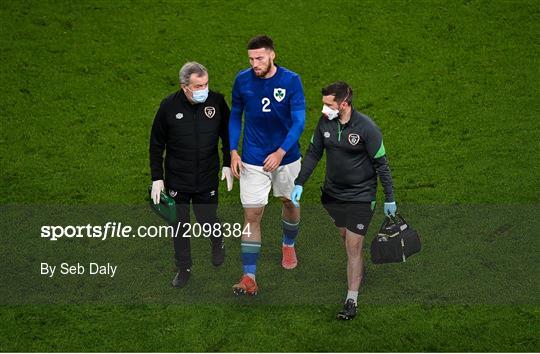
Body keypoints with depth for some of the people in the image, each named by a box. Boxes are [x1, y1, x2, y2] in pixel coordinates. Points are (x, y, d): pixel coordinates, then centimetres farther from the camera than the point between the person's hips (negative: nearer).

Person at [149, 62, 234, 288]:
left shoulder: (216, 101, -11)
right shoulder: (169, 106, -13)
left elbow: (228, 135, 6)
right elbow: (156, 145, -3)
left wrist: (227, 165, 2)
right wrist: (157, 178, -4)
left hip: (207, 178, 0)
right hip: (177, 180, 0)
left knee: (208, 221, 6)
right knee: (179, 226, 9)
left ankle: (218, 243, 42)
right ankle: (183, 269, 28)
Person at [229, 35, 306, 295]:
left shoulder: (291, 80, -13)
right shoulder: (242, 80, -7)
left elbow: (299, 121, -15)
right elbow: (235, 115, 6)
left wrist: (280, 153, -26)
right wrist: (233, 152, -2)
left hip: (286, 156, 0)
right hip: (253, 161, 0)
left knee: (290, 202, 21)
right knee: (251, 216, -6)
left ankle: (288, 245, 51)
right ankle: (249, 277, -6)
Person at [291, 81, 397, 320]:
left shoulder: (367, 128, -20)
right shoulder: (325, 122, -6)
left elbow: (380, 163, -12)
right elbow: (313, 154, 5)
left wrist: (389, 199, -7)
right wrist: (299, 183, 0)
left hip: (360, 197, -5)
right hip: (332, 192, 5)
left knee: (353, 247, -4)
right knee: (345, 237, 18)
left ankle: (352, 300, 4)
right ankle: (358, 271, 43)